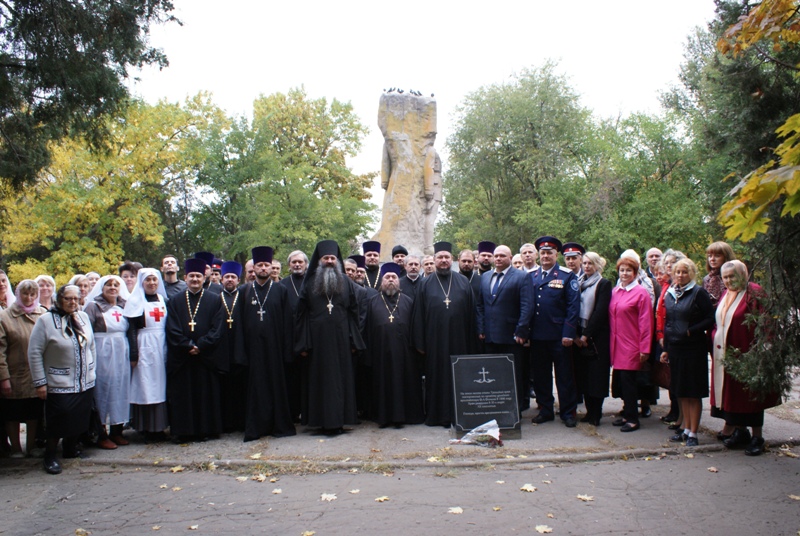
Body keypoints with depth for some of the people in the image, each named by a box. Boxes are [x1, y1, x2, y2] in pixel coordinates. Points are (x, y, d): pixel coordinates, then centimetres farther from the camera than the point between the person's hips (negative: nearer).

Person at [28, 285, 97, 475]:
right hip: (59, 384, -5)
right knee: (59, 421, -2)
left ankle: (71, 448, 30)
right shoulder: (46, 320, -10)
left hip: (85, 383, 5)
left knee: (79, 419, 10)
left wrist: (91, 370, 12)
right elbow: (34, 353, -10)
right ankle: (51, 455, 16)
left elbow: (91, 345, 14)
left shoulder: (83, 317, 5)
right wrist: (40, 382, -11)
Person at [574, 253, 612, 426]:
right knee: (583, 375, 7)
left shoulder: (604, 284, -4)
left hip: (596, 338, -5)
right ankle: (590, 411, 17)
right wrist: (576, 334, -2)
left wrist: (587, 335, -14)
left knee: (596, 375, -1)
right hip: (579, 337, 5)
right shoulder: (579, 283, 12)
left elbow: (600, 312, -11)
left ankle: (596, 415, 7)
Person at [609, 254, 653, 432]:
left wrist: (644, 349, -13)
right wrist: (611, 342, 10)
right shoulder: (615, 291, 10)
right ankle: (626, 413, 23)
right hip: (617, 345, 6)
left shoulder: (641, 293, -7)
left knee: (628, 380, -3)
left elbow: (645, 323, -10)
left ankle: (632, 419, 9)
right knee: (620, 379, 9)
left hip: (631, 346, -6)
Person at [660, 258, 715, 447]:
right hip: (675, 348, 6)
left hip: (694, 348, -6)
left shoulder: (699, 293, -7)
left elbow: (710, 319, -10)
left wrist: (691, 331, -17)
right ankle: (686, 429, 23)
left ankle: (693, 433, 8)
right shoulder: (669, 294, 10)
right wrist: (665, 348, 12)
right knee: (681, 392, 12)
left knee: (694, 392, 1)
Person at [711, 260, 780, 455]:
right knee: (731, 394, 12)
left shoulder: (754, 293, -11)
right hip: (724, 354, 7)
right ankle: (740, 431, 26)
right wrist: (715, 343, 9)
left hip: (745, 354, -7)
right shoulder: (725, 295, 12)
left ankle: (757, 437, 14)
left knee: (749, 395, 2)